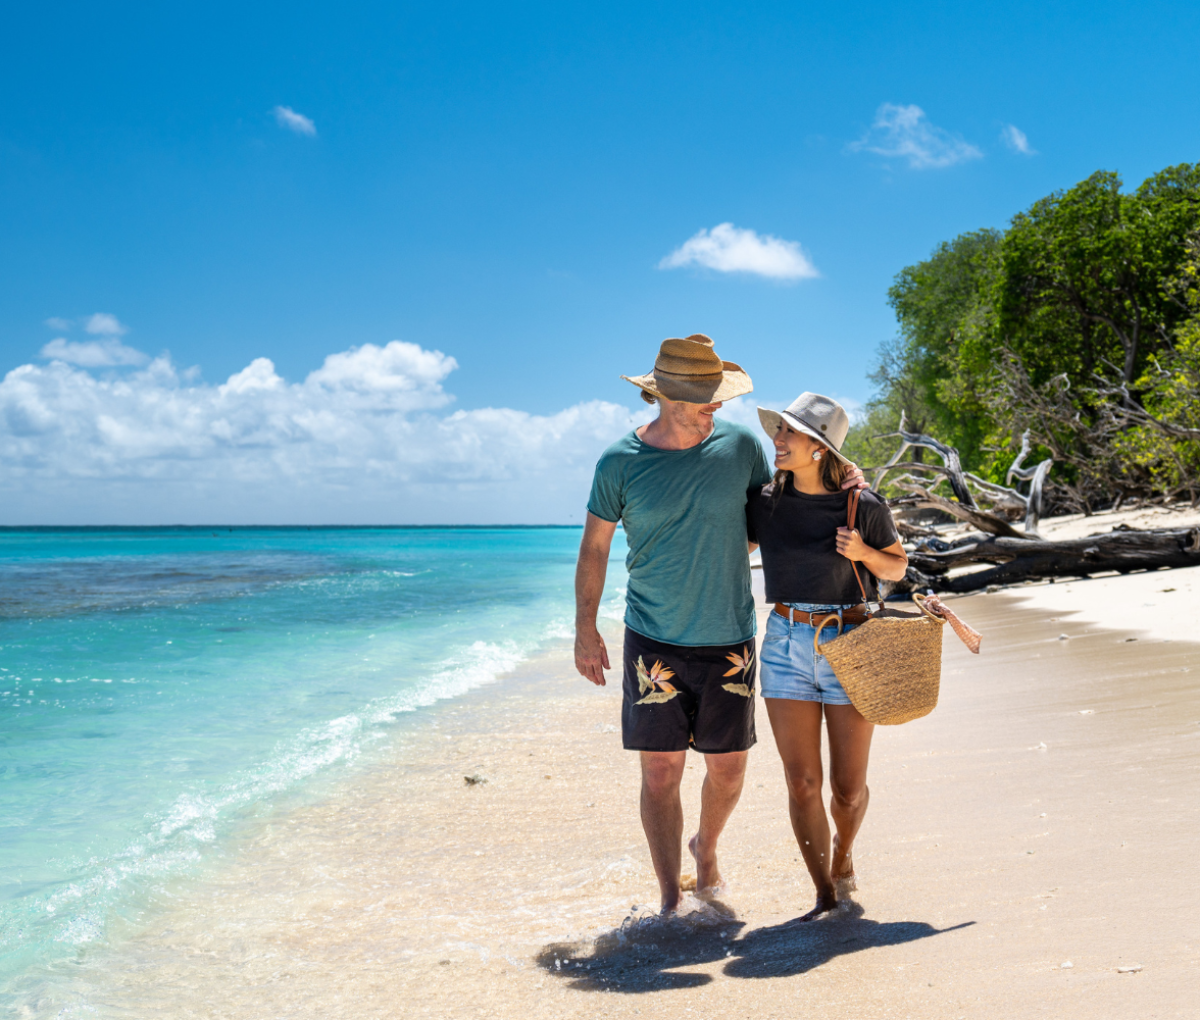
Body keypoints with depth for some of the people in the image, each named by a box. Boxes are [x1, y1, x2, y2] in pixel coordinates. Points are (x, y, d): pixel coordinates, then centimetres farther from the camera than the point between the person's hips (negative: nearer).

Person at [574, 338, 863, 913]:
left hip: (729, 640, 2)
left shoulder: (740, 445, 0)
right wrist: (585, 629, 2)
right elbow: (594, 547, 5)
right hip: (654, 643, -2)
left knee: (728, 768, 9)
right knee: (660, 772, -1)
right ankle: (670, 900, 14)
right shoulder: (619, 464, -5)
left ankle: (706, 847, 40)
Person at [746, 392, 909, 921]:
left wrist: (863, 553, -13)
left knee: (848, 787, 5)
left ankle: (843, 848, 39)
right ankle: (826, 897, 14)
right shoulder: (765, 500, 0)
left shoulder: (864, 506, -7)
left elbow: (897, 567, 6)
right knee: (801, 782, -1)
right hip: (786, 644, 2)